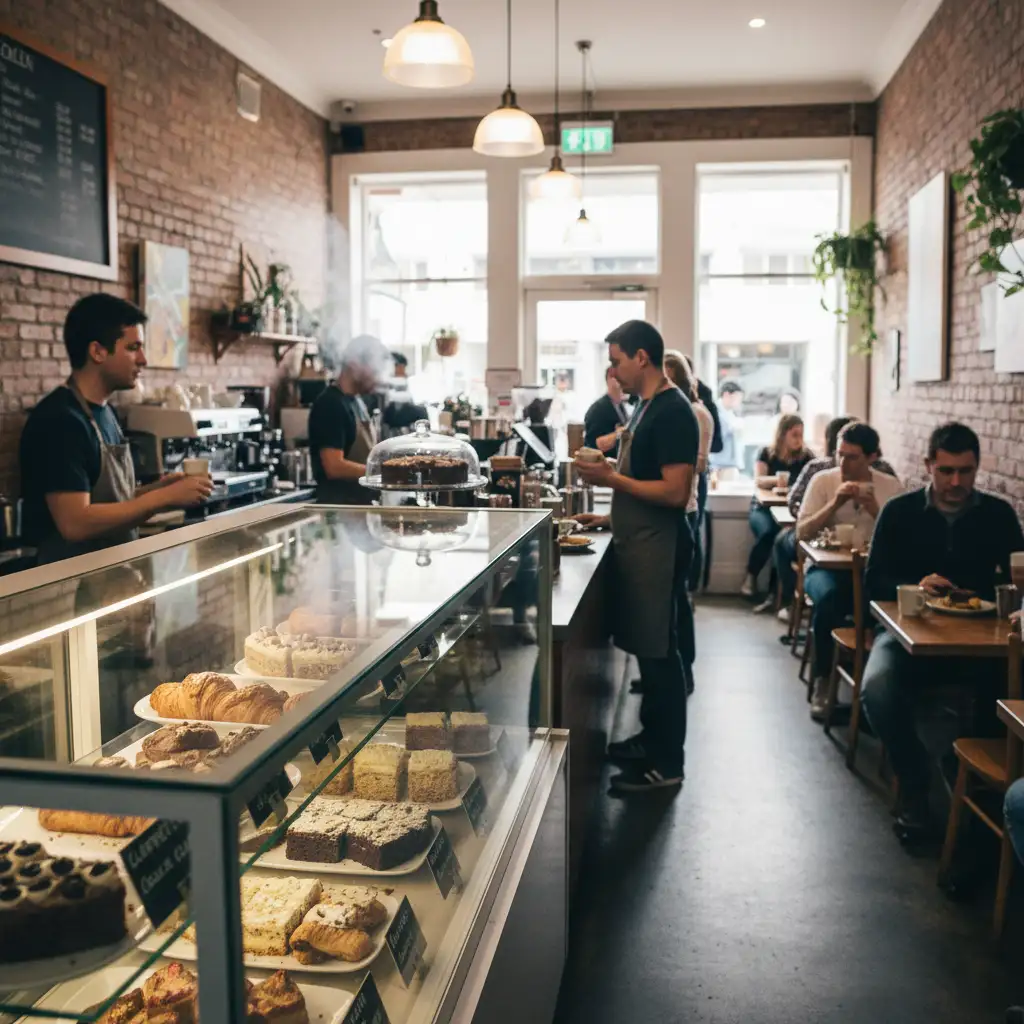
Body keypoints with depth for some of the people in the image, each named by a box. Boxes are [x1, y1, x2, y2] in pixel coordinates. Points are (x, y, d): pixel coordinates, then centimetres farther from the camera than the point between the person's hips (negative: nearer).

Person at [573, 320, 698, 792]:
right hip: (637, 543, 10)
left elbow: (675, 492, -23)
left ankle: (666, 763, 8)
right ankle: (651, 738, 30)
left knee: (660, 653, -2)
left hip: (657, 548, -10)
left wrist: (612, 478, -19)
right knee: (646, 649, 17)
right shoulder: (647, 406, 14)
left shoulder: (673, 412, -16)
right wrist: (612, 516, 17)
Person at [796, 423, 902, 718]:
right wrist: (835, 503, -14)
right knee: (829, 596, -37)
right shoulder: (823, 481, 4)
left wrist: (874, 509, -13)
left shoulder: (891, 486, 7)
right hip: (827, 567, -1)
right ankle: (823, 682, -22)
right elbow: (802, 533, -4)